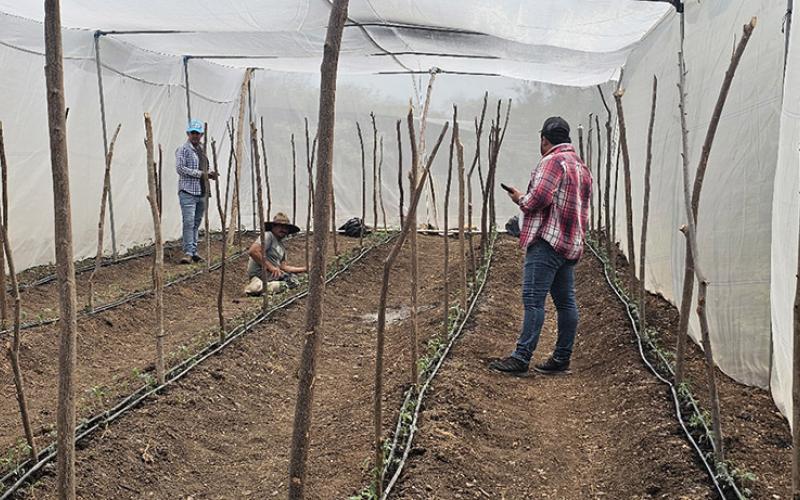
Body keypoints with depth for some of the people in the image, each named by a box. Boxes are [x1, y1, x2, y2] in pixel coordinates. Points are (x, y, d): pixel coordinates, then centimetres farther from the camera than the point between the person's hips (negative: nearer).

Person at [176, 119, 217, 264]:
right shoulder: (183, 149, -5)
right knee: (189, 222, -12)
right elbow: (180, 168, -14)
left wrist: (210, 174, 7)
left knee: (197, 223, 10)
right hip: (188, 192, -7)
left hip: (201, 192, 7)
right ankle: (188, 252, -11)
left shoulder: (201, 149, 19)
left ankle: (194, 251, 17)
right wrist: (200, 173, -16)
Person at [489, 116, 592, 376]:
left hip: (547, 240, -10)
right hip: (572, 243, 10)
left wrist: (520, 199, -1)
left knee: (533, 299, -10)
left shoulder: (553, 161, -8)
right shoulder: (582, 167, 23)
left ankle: (522, 356, -10)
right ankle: (562, 358, 14)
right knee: (566, 301, 9)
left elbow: (539, 197, -19)